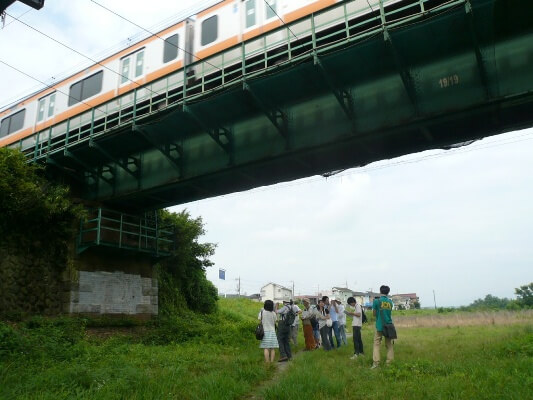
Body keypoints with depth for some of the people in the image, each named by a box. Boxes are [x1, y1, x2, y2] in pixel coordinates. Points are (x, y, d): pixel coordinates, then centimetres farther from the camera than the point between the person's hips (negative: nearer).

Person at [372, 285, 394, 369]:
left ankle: (376, 363, -9)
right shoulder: (390, 302, 6)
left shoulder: (376, 301, -6)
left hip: (379, 326, -3)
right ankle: (389, 362, 9)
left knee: (377, 344, 0)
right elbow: (390, 313, 11)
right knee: (389, 344, 11)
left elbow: (374, 314, 0)